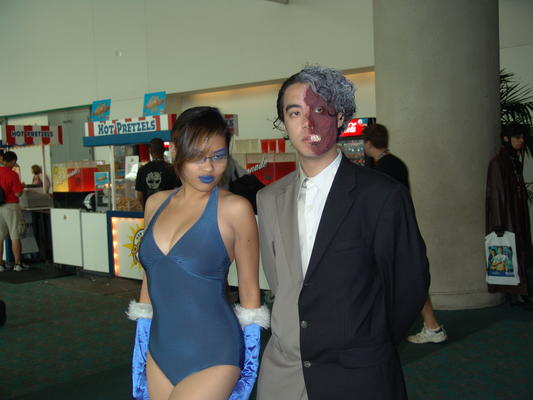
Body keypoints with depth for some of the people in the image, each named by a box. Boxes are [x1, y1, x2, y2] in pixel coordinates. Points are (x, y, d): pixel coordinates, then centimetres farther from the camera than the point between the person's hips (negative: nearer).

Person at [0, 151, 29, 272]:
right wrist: (22, 186, 5)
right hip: (10, 206, -5)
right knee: (15, 236, 2)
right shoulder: (12, 174, -14)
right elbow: (18, 193, -14)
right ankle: (18, 264, 5)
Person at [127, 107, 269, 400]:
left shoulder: (234, 208, -11)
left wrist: (250, 363, 1)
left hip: (212, 359, -5)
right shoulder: (156, 204, 4)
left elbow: (249, 290, -3)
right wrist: (142, 341, 16)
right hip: (160, 352, 5)